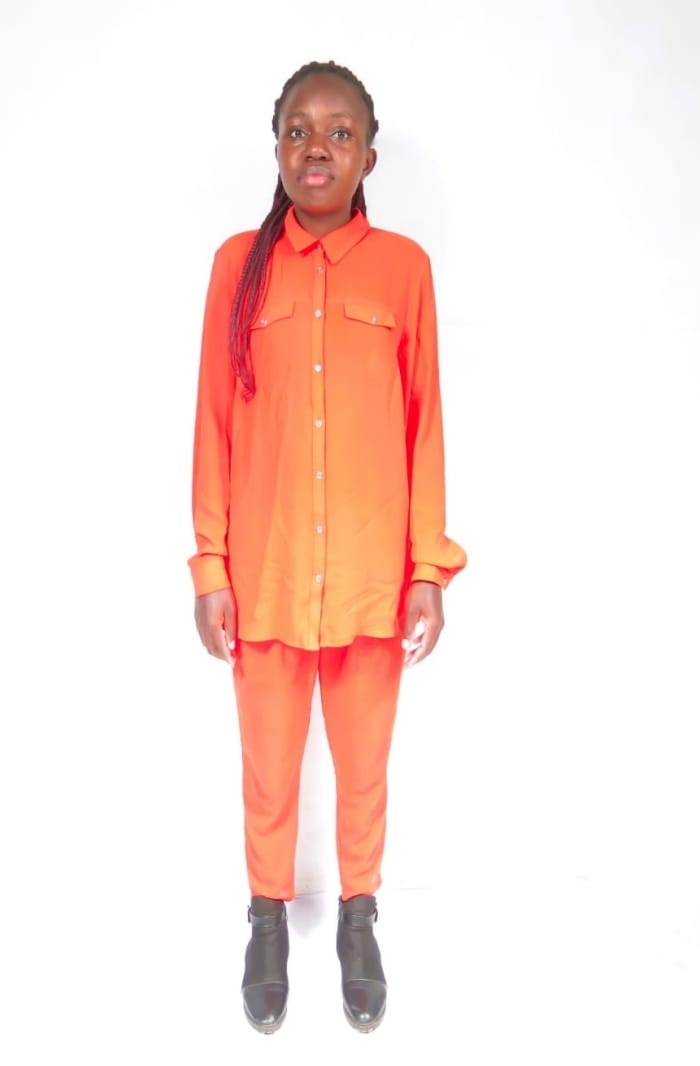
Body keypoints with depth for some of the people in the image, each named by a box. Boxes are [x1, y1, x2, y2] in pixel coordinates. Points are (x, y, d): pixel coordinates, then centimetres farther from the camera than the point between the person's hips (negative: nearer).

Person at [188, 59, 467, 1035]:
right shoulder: (238, 263, 0)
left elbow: (424, 424, 0)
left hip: (371, 572, 0)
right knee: (269, 764, 16)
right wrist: (209, 566, -2)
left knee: (365, 761, 16)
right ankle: (270, 915, 41)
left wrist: (430, 568, -2)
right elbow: (214, 424, 1)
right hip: (263, 571, 1)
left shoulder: (404, 266, -1)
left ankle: (358, 916, 40)